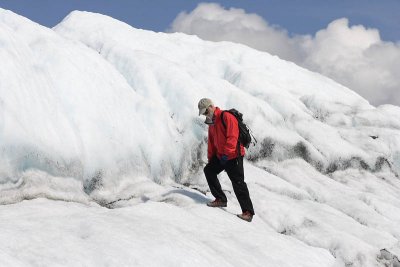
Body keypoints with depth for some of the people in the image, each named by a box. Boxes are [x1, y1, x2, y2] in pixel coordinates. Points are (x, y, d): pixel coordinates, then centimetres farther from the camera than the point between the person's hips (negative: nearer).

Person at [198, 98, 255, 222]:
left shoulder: (226, 117, -15)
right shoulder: (211, 122, 15)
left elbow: (232, 136, -22)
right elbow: (211, 141, 23)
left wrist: (226, 153, -25)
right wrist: (210, 158, 20)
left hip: (233, 156, -9)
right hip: (220, 155, 9)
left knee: (238, 182, -11)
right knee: (208, 170, 9)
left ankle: (248, 212, -10)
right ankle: (220, 199, 16)